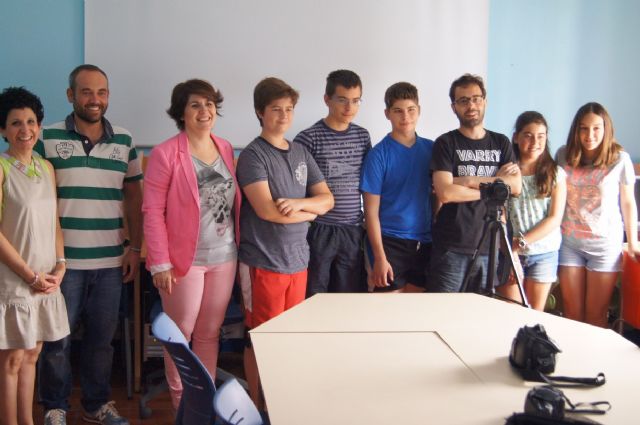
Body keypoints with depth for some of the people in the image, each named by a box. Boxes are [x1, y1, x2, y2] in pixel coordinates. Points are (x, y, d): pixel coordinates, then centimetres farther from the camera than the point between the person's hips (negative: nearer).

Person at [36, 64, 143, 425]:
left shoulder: (124, 141, 7)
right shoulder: (48, 138, -2)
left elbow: (135, 196, 12)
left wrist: (135, 248, 7)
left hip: (110, 261, 3)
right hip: (63, 260, -2)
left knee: (102, 338, 12)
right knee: (58, 339, 7)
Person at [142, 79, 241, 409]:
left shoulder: (225, 149, 8)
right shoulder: (165, 154, -8)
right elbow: (152, 211, -10)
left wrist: (239, 245, 6)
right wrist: (160, 263, -14)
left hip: (224, 257, 5)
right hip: (185, 259, -4)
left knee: (210, 333, 13)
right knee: (181, 334, 7)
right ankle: (182, 402, 22)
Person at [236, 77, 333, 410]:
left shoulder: (301, 154, 12)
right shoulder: (253, 155, -8)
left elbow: (327, 199, 8)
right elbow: (266, 210, -19)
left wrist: (298, 202, -13)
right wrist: (308, 213, -4)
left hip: (298, 259, 6)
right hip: (263, 261, -6)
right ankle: (258, 407, 18)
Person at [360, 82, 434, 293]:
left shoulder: (431, 149, 6)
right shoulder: (379, 154, -7)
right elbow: (371, 211, -8)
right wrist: (379, 257, -13)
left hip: (424, 243, 4)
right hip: (389, 242, -4)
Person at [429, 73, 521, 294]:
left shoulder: (501, 143, 12)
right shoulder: (446, 143, 1)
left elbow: (516, 186, -2)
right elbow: (445, 193, -13)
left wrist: (470, 181, -10)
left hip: (490, 247, 3)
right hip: (451, 248, -3)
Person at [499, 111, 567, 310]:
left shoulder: (555, 173, 0)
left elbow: (555, 218, -3)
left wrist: (522, 241, -11)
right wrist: (510, 246, -14)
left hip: (544, 253, 1)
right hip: (510, 252, -1)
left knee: (535, 314, 8)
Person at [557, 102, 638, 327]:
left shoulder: (620, 159, -7)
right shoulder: (563, 155, -1)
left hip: (605, 243, -2)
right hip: (569, 242, 2)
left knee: (596, 316, 5)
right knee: (571, 313, 9)